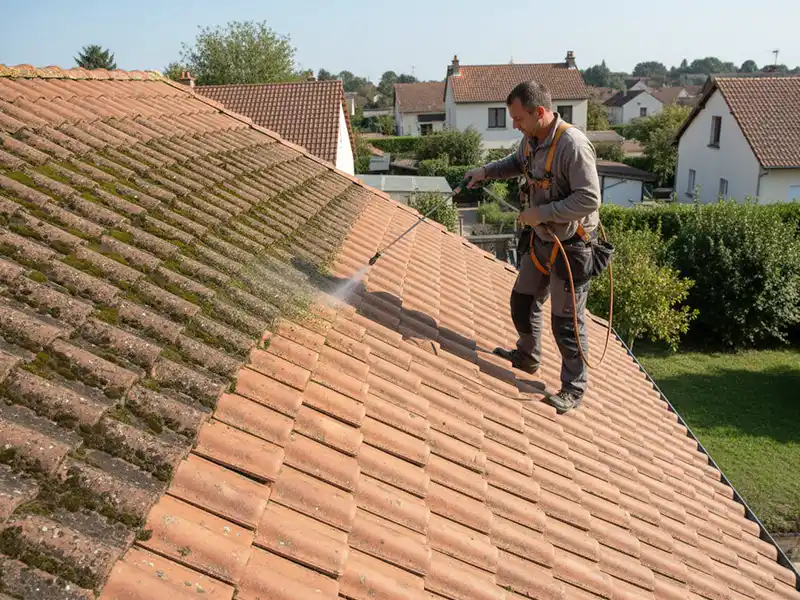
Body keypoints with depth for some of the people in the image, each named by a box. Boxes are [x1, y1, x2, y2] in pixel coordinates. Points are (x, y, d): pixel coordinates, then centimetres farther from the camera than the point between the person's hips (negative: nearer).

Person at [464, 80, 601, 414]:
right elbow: (518, 163, 23)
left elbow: (589, 199, -28)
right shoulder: (531, 138, 0)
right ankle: (528, 357, 46)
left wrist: (541, 213, -25)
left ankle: (574, 388, 20)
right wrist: (486, 171, 9)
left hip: (570, 247, -8)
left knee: (566, 320, 2)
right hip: (539, 239, 9)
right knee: (522, 300, 21)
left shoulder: (573, 145, -27)